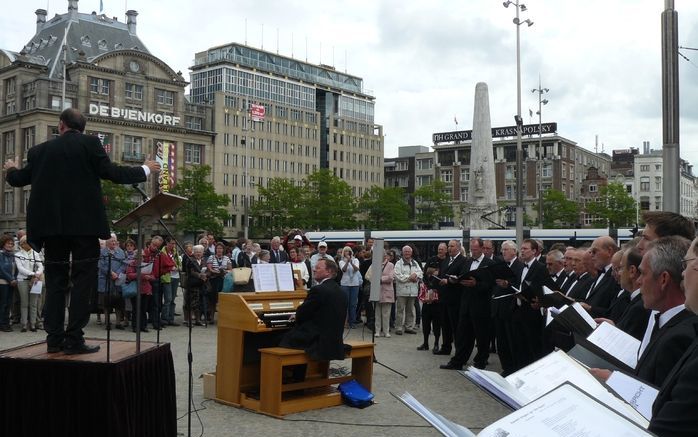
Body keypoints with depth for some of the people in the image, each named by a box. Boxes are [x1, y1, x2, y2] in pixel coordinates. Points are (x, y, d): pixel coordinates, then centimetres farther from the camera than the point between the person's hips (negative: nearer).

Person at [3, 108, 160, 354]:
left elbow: (17, 179, 20)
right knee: (83, 280, 0)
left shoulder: (40, 150, 10)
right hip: (84, 223, -4)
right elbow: (112, 173, -6)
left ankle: (54, 338, 10)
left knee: (55, 281, 11)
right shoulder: (90, 143, -1)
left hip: (51, 224, 4)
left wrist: (10, 169, 43)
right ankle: (74, 339, -4)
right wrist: (146, 169, 7)